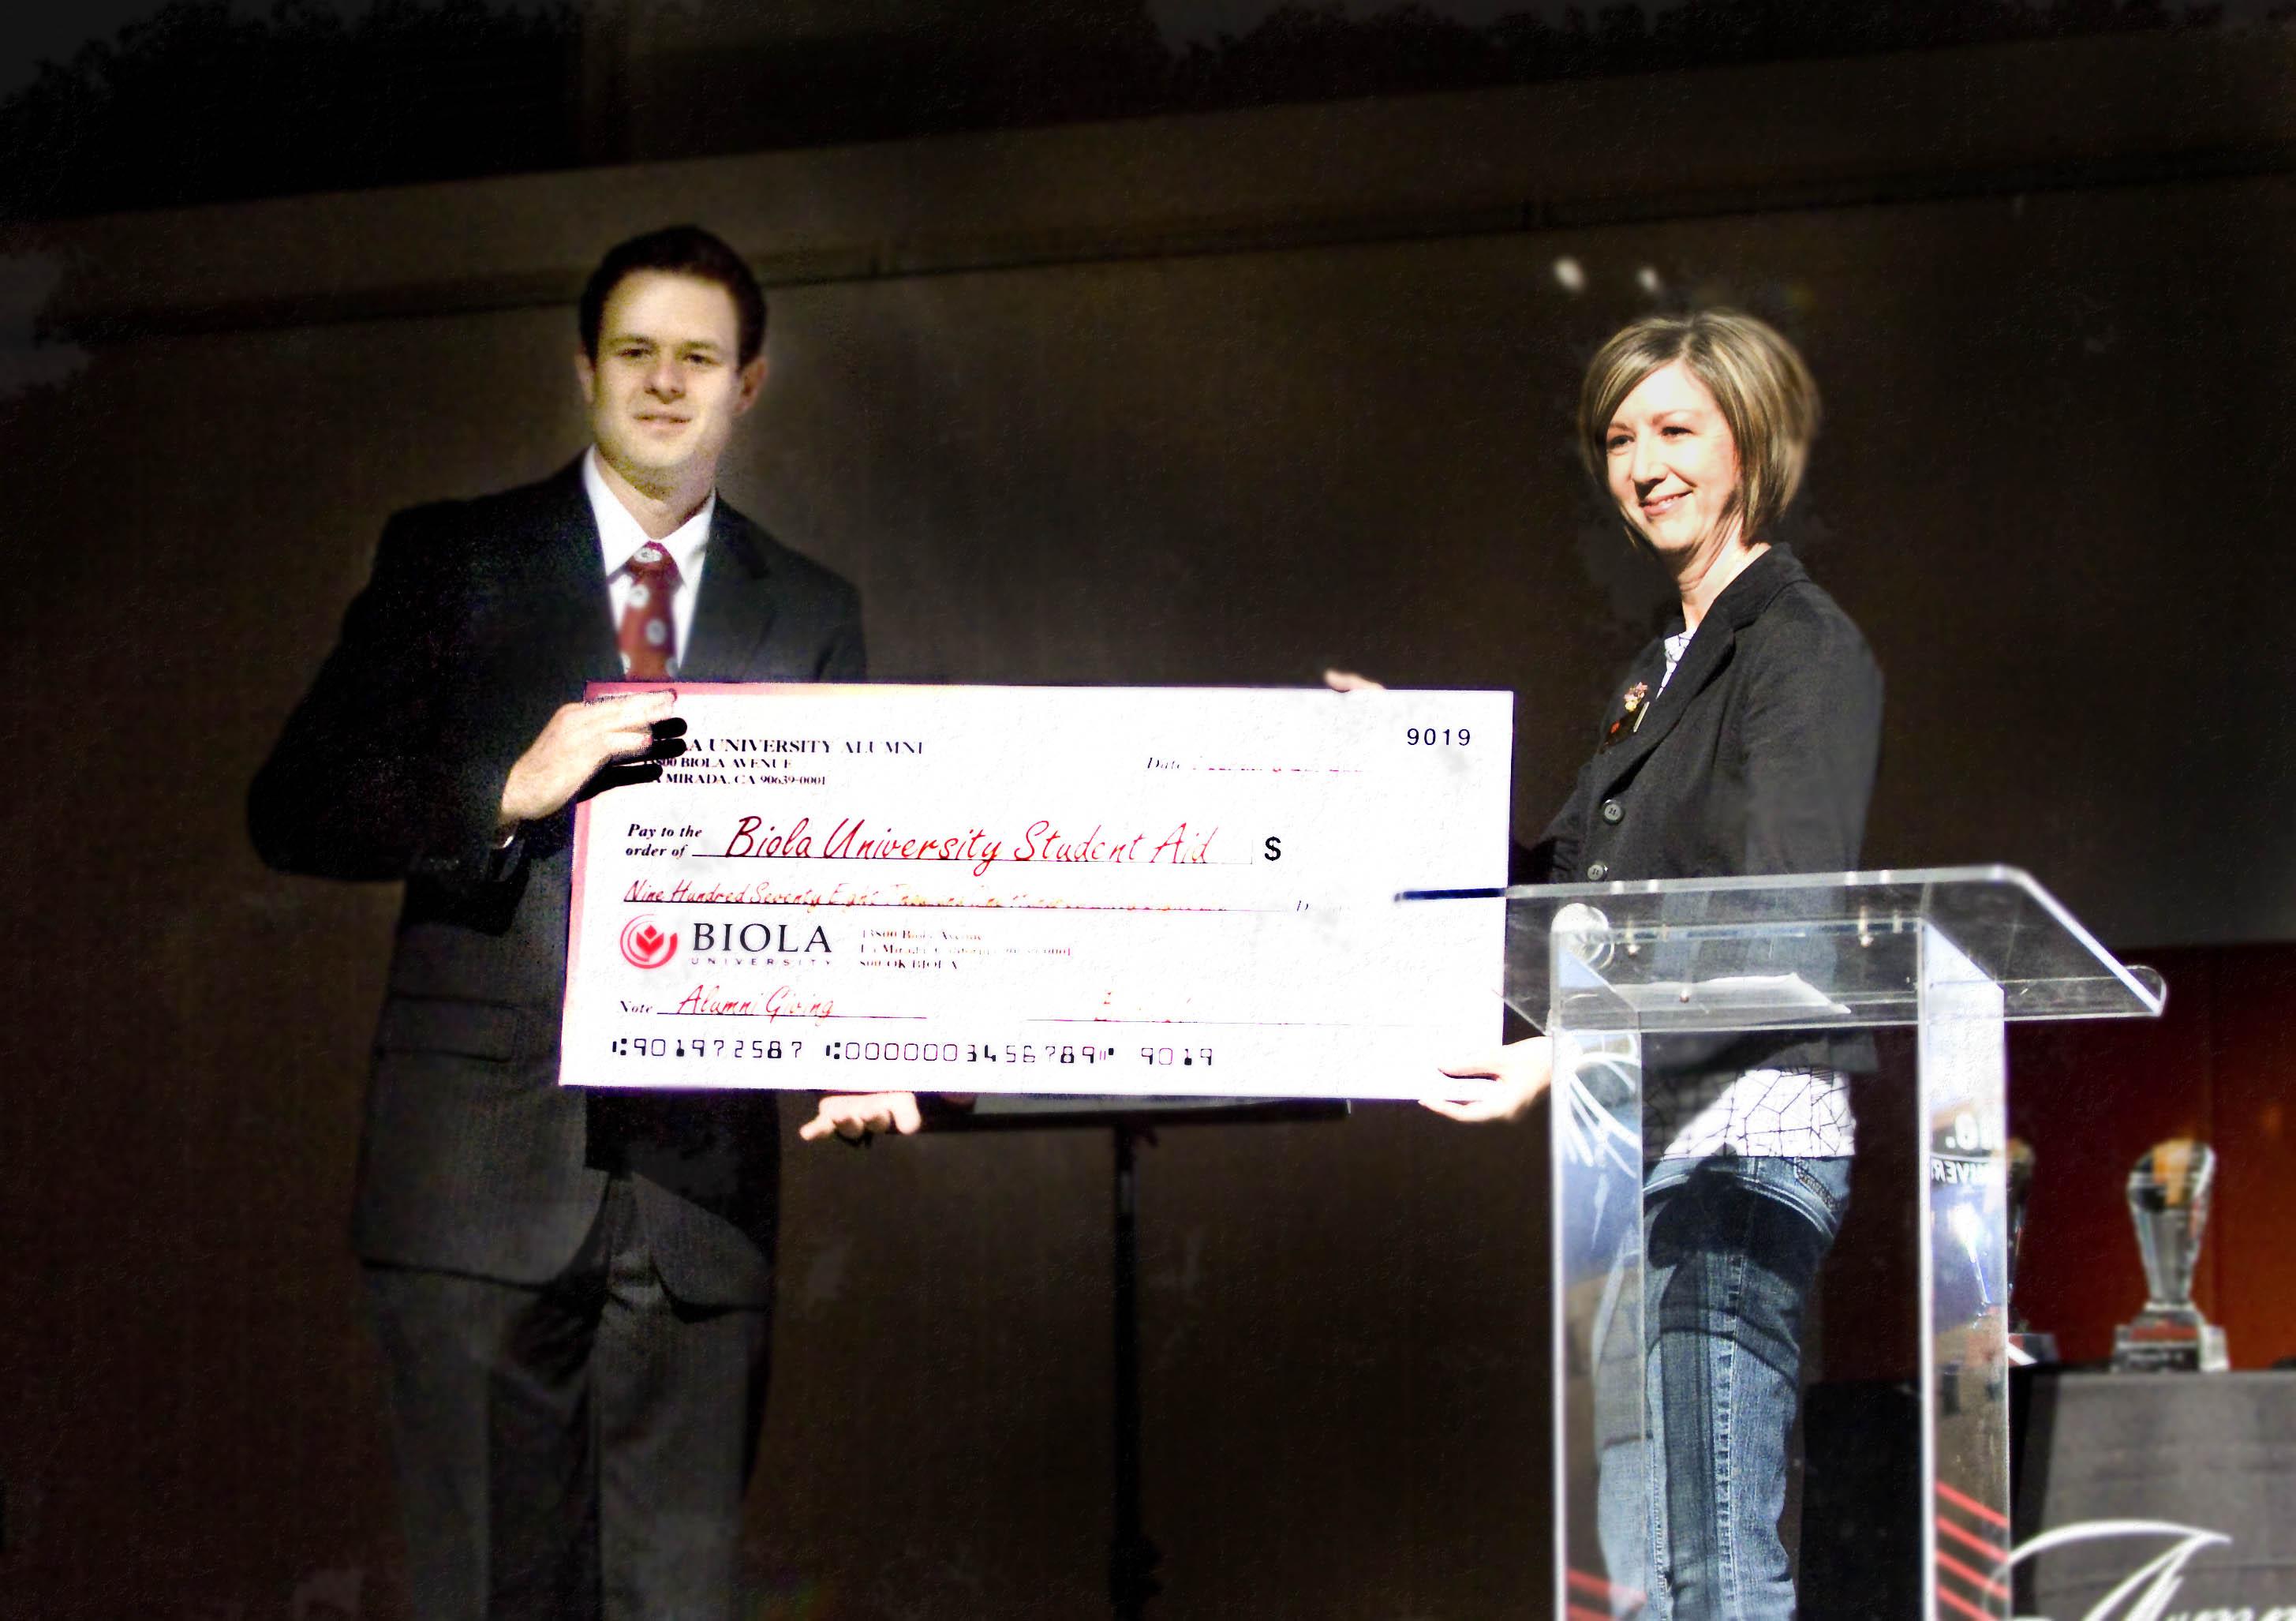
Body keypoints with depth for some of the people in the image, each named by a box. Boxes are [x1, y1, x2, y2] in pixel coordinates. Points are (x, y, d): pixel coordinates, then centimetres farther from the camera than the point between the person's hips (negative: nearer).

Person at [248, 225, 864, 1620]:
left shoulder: (813, 613, 15)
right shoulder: (449, 561, 8)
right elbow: (294, 810, 2)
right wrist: (508, 792, -13)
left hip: (705, 1175, 2)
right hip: (484, 1170, -2)